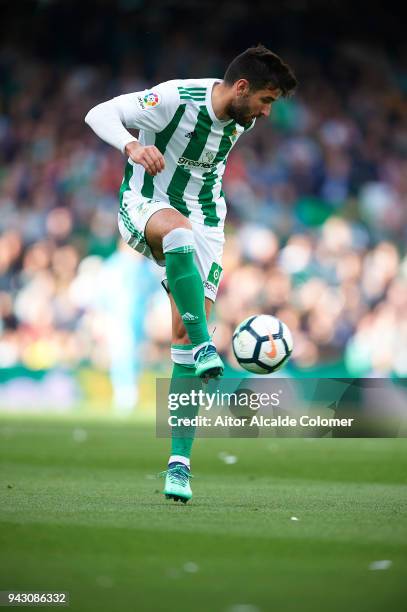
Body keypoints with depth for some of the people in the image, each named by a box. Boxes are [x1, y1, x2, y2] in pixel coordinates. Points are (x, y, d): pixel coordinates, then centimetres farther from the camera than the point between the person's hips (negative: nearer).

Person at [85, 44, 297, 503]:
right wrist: (132, 146, -42)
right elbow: (99, 114, -24)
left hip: (202, 222, 5)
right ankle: (204, 350, -44)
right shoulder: (176, 98, -20)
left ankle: (179, 460, -7)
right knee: (179, 229, -42)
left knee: (185, 329, -7)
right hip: (143, 207, -5)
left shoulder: (241, 119, 0)